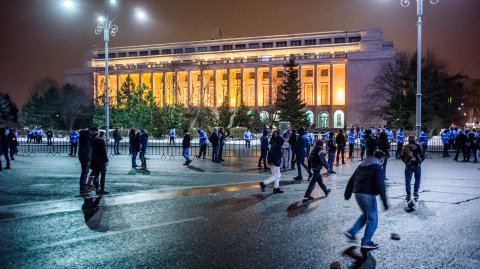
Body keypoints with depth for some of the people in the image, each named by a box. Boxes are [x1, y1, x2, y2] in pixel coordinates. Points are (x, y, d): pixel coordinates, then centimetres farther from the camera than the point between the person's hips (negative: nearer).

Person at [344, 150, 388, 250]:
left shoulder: (362, 164, 17)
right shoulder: (377, 166, -6)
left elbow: (351, 180, 19)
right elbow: (380, 185, -16)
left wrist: (348, 193, 24)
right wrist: (384, 201, -15)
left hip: (357, 193, 8)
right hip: (368, 195, -8)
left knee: (366, 214, 25)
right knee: (373, 219, 4)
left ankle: (352, 232, 18)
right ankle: (366, 242, 3)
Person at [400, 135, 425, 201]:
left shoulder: (405, 147, -2)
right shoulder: (418, 146, -2)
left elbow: (402, 156, -1)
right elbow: (422, 156, -2)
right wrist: (419, 161, 15)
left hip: (408, 166, 0)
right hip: (417, 165, 0)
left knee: (408, 180, 5)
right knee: (417, 179, 19)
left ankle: (408, 194, 1)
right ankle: (415, 192, 18)